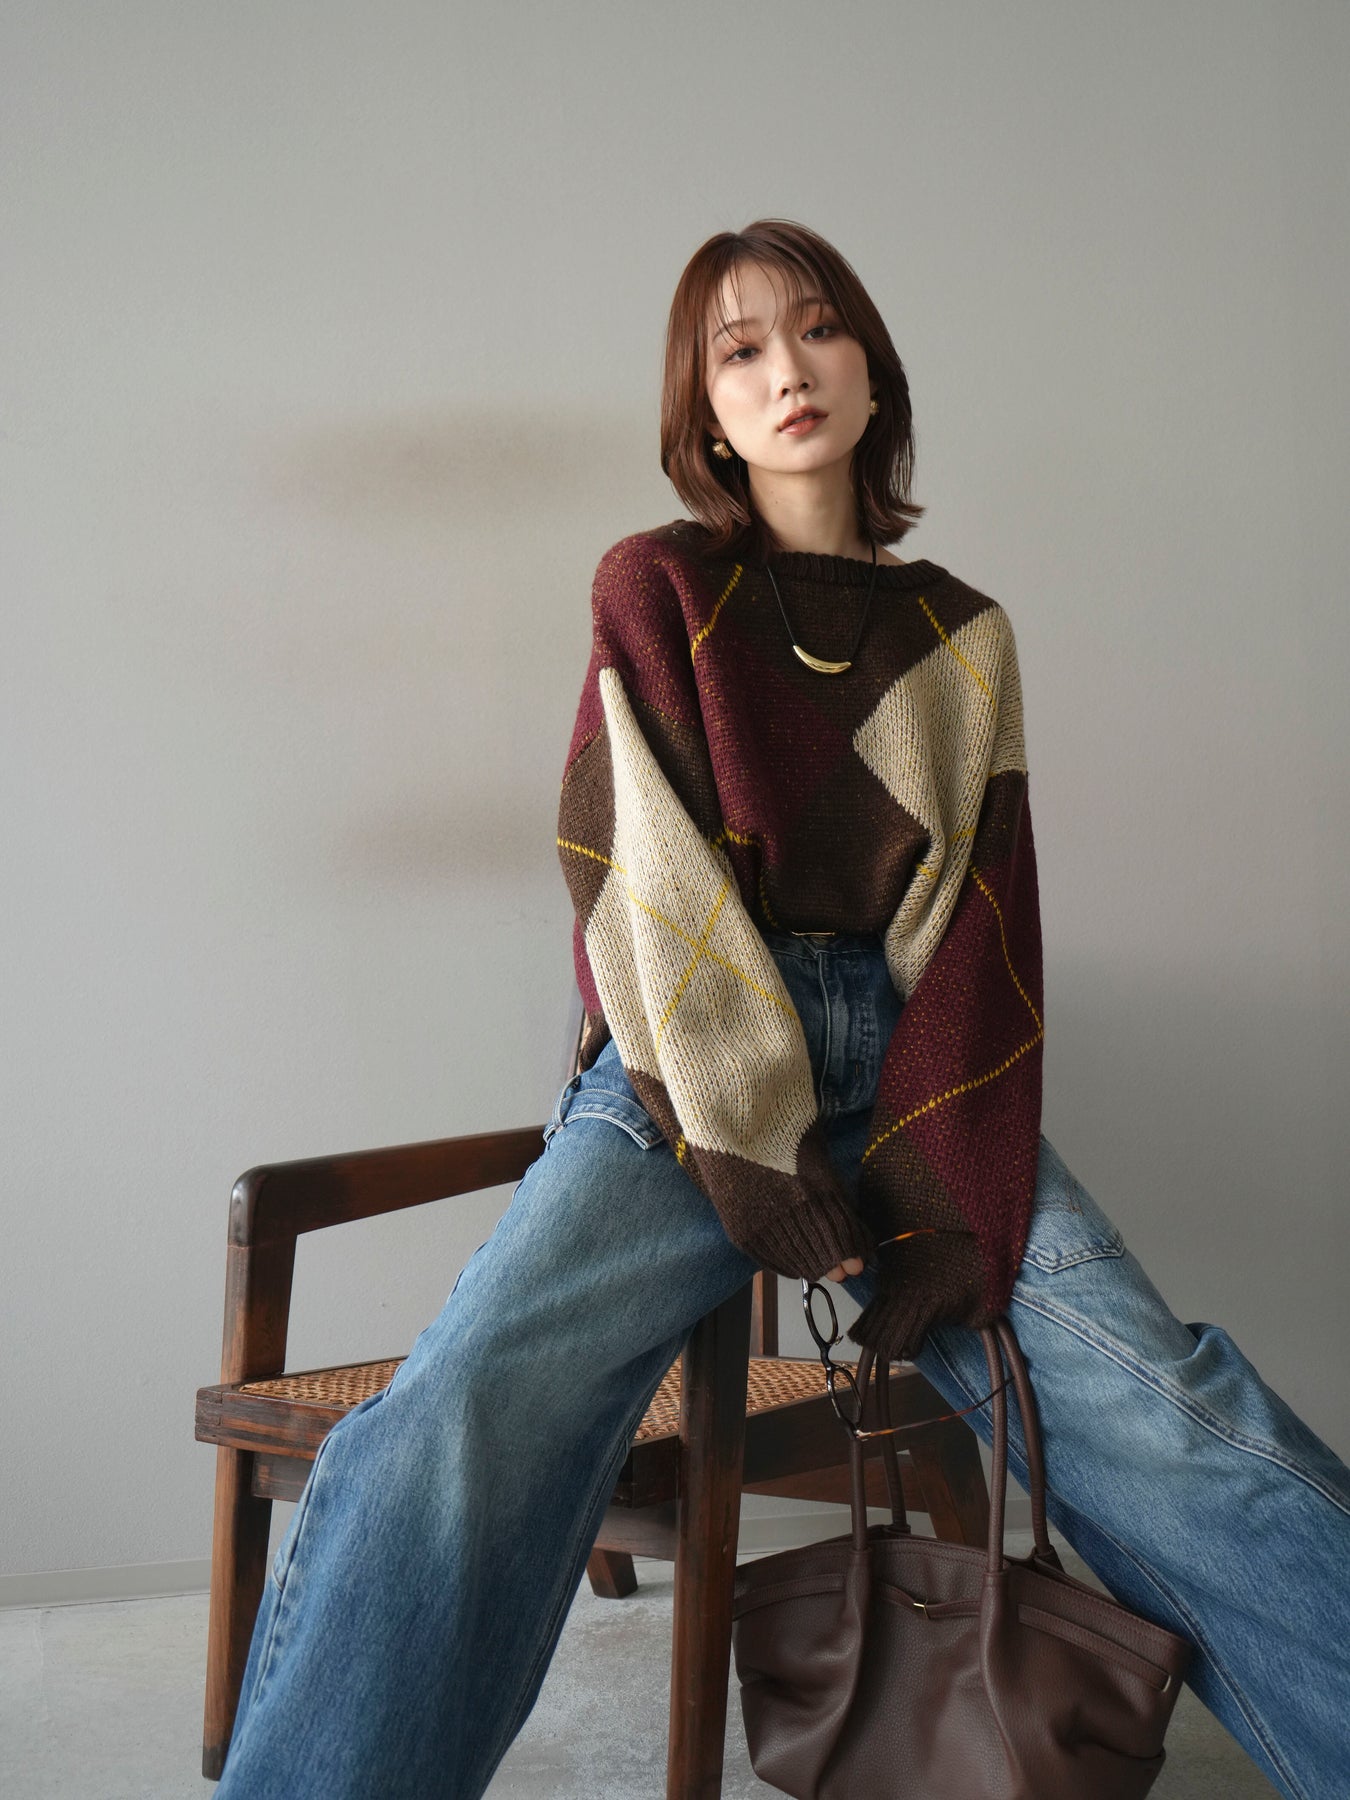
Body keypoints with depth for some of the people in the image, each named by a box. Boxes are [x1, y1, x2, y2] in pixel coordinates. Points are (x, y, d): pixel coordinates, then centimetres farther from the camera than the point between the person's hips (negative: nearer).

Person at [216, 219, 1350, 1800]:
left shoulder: (962, 636, 16)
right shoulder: (656, 586, 8)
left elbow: (985, 927, 7)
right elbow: (646, 892, -2)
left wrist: (946, 1200, -9)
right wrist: (771, 1175, -13)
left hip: (908, 1064, 2)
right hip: (685, 1075, -2)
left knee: (1166, 1420, -23)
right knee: (453, 1440, -29)